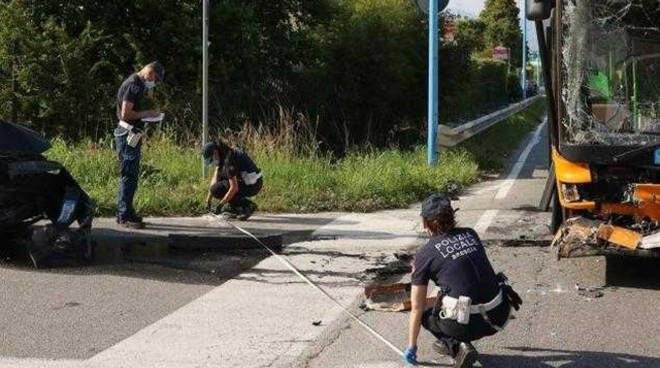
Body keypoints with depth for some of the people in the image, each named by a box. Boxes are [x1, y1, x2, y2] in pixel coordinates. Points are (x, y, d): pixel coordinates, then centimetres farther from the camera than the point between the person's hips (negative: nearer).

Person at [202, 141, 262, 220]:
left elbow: (234, 188, -25)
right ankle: (233, 208, 11)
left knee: (216, 190, -12)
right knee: (217, 178, 17)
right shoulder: (222, 157, 9)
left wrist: (220, 205, -19)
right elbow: (215, 178, 9)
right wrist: (208, 200, 5)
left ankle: (247, 206, -8)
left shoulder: (229, 160, -22)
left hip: (251, 186, -10)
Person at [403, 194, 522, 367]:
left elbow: (417, 309, 7)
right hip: (499, 316, 5)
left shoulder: (425, 254, 2)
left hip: (470, 323, -5)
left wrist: (411, 347, 18)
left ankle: (457, 347, 0)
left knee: (425, 315, 24)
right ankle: (448, 341, 27)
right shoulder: (470, 234, 14)